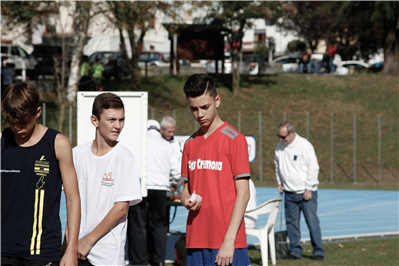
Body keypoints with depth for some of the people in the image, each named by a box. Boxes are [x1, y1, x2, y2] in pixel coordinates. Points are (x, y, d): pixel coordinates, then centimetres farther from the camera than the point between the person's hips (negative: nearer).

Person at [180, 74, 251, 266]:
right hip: (195, 240, 6)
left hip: (227, 243, -6)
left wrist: (229, 240, -15)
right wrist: (186, 200, -4)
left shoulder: (234, 139, -4)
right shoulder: (190, 144, 15)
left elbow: (243, 193, -8)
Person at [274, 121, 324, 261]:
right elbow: (278, 165, 22)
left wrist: (308, 190, -12)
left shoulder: (304, 145, -12)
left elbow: (313, 168, -11)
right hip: (289, 192, 5)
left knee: (312, 221, -6)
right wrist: (280, 183, 13)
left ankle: (318, 251, 2)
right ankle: (295, 250, 11)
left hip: (306, 192, -5)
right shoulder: (280, 146, 7)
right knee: (291, 222, 4)